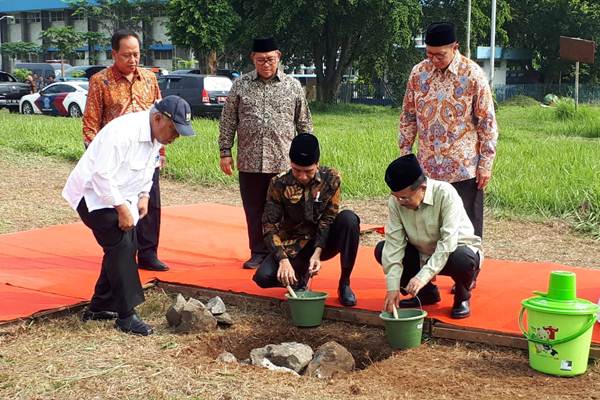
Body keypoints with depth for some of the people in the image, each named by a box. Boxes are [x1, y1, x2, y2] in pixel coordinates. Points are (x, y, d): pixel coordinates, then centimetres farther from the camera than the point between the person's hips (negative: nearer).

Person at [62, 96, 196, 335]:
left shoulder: (155, 135, 1)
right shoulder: (124, 133, -29)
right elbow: (102, 175, -31)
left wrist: (143, 196, 1)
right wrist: (122, 209, -27)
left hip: (118, 197, 9)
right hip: (94, 196, -9)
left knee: (124, 249, 8)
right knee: (121, 247, -17)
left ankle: (99, 308, 22)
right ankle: (126, 316, -13)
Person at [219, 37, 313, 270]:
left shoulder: (293, 86, 5)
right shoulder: (240, 85, 6)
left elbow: (304, 124, 9)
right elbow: (228, 121, 8)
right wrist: (225, 152, 3)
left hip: (283, 162, -1)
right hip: (249, 162, 1)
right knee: (254, 211, 8)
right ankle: (259, 253, 20)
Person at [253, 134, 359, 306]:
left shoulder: (331, 178, -11)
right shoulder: (279, 184, -12)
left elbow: (328, 219, -11)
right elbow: (269, 226, -13)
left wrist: (317, 253, -24)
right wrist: (283, 259, -27)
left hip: (323, 242, 0)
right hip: (294, 246, 0)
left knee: (349, 218, -30)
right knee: (263, 277, -26)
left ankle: (344, 283, -15)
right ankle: (300, 278, 10)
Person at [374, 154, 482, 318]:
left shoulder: (445, 194, -30)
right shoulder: (396, 201, -16)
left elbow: (448, 242, -35)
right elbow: (394, 244, -19)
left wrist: (422, 277, -41)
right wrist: (393, 287, -28)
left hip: (456, 248, -5)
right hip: (423, 254, 5)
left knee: (463, 258, -39)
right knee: (382, 250, -14)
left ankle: (462, 296, -3)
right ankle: (427, 292, 5)